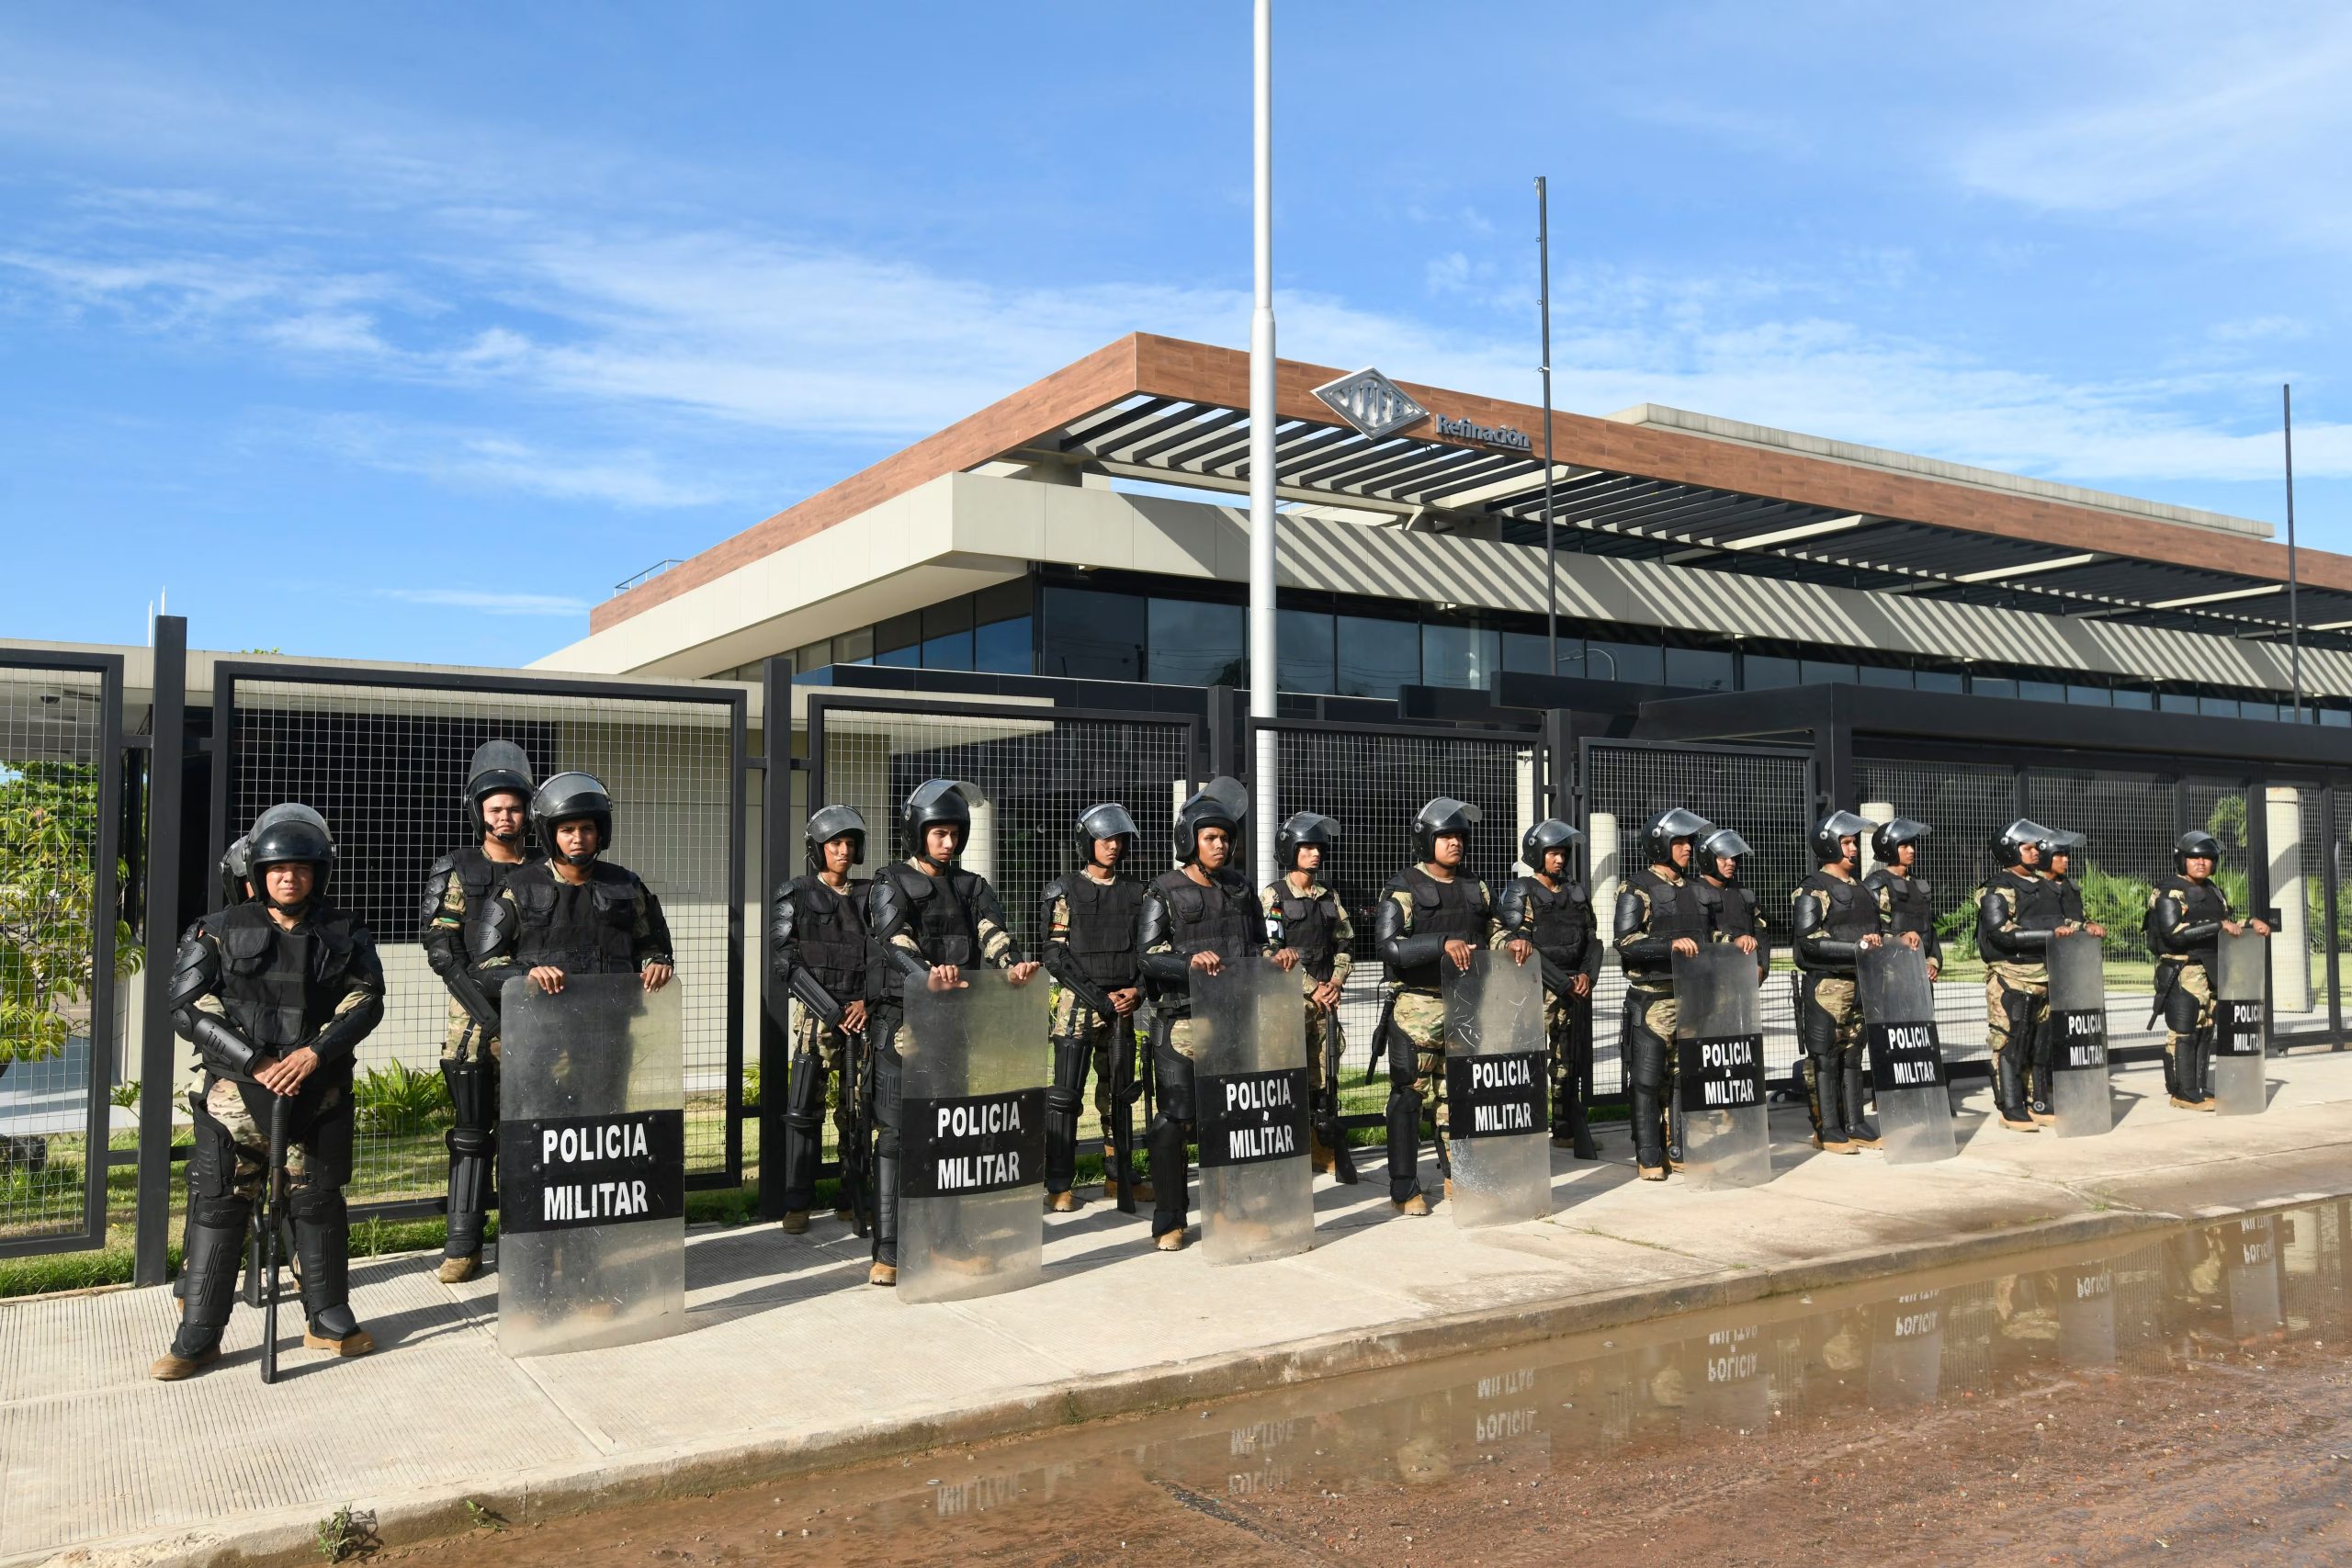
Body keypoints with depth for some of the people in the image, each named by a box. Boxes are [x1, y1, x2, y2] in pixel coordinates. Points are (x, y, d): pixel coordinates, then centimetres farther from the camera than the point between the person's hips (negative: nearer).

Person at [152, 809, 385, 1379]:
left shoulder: (345, 934, 6)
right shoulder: (222, 930, 2)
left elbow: (365, 1000, -2)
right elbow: (187, 1004, -4)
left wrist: (315, 1052, -17)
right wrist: (254, 1062, -13)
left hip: (317, 1091, 1)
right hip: (235, 1088, -1)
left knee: (319, 1202, 8)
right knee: (217, 1205, 0)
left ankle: (328, 1320, 21)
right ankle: (198, 1336, 11)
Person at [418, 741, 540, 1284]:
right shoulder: (456, 873, 2)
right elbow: (442, 951, -4)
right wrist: (485, 1009, -13)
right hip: (475, 1016, -1)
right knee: (471, 1132, 3)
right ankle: (463, 1243, 10)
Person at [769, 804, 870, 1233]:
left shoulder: (868, 897, 9)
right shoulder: (796, 896, 0)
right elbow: (783, 959, -6)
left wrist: (869, 1000, -6)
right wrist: (827, 1008, -13)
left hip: (860, 1015, 3)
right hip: (816, 1016, -3)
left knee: (857, 1111, 6)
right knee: (804, 1109, -5)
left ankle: (852, 1201, 14)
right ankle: (796, 1204, 4)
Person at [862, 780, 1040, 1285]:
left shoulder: (972, 887, 14)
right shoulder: (891, 885, 0)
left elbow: (992, 932, -4)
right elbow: (896, 943, -18)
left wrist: (1012, 965, -27)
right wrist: (929, 976, -38)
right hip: (903, 1022, -4)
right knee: (896, 1133, -3)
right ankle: (888, 1250, 0)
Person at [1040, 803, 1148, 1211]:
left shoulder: (1135, 893, 10)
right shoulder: (1065, 892, -2)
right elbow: (1056, 955, -8)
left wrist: (1137, 991, -6)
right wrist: (1098, 998, -14)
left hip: (1122, 1008, 4)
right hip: (1077, 1005, -4)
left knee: (1118, 1094, 12)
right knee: (1065, 1096, -4)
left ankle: (1119, 1176, 22)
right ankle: (1059, 1186, 1)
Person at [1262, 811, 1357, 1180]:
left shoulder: (1329, 897, 14)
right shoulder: (1272, 896, -4)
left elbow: (1345, 945, 16)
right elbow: (1272, 951, -10)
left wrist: (1335, 983, -1)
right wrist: (1312, 988, -11)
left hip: (1325, 998, 5)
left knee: (1325, 1075, 7)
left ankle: (1327, 1148, 15)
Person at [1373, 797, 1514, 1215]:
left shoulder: (1475, 888, 14)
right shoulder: (1402, 888, -6)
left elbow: (1492, 932, 22)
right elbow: (1389, 946, -16)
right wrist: (1442, 943, -27)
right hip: (1417, 1007, -5)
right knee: (1409, 1095, -2)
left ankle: (1457, 1178, 24)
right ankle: (1404, 1189, 4)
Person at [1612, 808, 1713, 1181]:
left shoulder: (1694, 888, 17)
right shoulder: (1637, 889, -4)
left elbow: (1708, 934, 27)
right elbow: (1625, 943, -12)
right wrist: (1671, 945, -23)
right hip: (1653, 999, -6)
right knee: (1648, 1080, -3)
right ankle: (1649, 1159, 3)